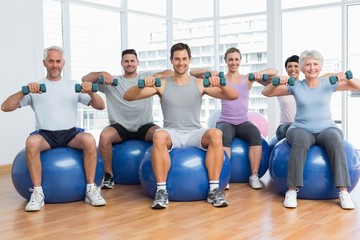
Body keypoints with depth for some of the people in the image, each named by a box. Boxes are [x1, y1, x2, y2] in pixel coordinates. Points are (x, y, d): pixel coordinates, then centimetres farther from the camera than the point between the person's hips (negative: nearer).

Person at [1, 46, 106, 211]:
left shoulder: (73, 86, 13)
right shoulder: (35, 88, 9)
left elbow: (100, 106, 7)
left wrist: (91, 92, -13)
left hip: (70, 133, 1)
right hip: (45, 134, -1)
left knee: (89, 140, -32)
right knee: (31, 142, -36)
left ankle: (91, 189, -21)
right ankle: (38, 193, -24)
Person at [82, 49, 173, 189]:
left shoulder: (146, 77, 11)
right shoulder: (113, 80, 11)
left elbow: (171, 73, -1)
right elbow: (85, 79, 4)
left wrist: (155, 76, -20)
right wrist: (102, 74, -15)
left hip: (144, 126, 0)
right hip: (120, 127, 0)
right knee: (104, 136, -31)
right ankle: (108, 174, -10)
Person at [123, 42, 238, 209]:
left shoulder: (199, 84, 6)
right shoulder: (162, 84, 6)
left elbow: (233, 96, 1)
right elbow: (128, 97, -1)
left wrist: (221, 85, -20)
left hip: (195, 133, 1)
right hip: (172, 134, -1)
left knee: (216, 134, -31)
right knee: (158, 136, -36)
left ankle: (214, 189, -24)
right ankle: (161, 191, -27)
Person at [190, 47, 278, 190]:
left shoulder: (248, 79, 7)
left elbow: (274, 72, 2)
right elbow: (192, 72, -5)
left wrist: (261, 73, -18)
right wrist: (208, 72, -24)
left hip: (243, 123, 2)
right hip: (225, 122, -2)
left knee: (256, 134, -30)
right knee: (224, 136, -36)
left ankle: (254, 176, -21)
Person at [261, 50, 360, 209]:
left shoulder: (328, 84, 6)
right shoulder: (295, 86, 5)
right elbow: (266, 93, 6)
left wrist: (346, 78, -18)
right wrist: (276, 83, -14)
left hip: (327, 128, 1)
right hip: (301, 129, -1)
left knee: (334, 140, -36)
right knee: (301, 140, -38)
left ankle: (343, 191, -34)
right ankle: (292, 190, -33)